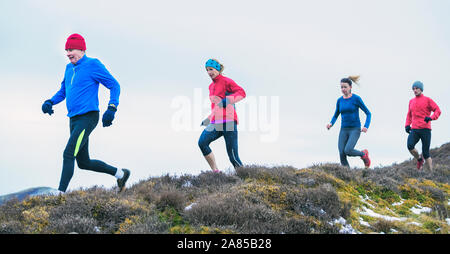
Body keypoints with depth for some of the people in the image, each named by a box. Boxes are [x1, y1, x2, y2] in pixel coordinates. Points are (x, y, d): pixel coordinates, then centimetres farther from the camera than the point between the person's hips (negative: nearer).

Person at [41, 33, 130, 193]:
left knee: (68, 154, -18)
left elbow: (114, 86, -6)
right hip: (74, 120, 9)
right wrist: (49, 102, 5)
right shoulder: (69, 68, 16)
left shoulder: (93, 65, -7)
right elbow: (63, 91, 25)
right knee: (83, 163, 12)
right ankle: (120, 174, 27)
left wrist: (111, 109, -19)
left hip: (87, 118, -9)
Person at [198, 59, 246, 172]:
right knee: (202, 142, -20)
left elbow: (242, 92, -13)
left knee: (233, 157, -10)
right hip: (215, 122, 7)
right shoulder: (211, 86, 22)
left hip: (228, 121, -7)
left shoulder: (226, 81, 0)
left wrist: (227, 100, -26)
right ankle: (215, 171, -18)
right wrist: (207, 120, 26)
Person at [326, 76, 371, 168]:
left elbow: (368, 113, -4)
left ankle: (363, 154, 7)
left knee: (348, 151, -24)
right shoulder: (340, 100, 7)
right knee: (342, 155, -11)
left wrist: (366, 126, -21)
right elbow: (335, 116, 17)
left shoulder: (356, 98, -7)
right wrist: (331, 124, -6)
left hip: (355, 130, -4)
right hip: (344, 130, 4)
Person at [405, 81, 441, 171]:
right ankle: (419, 159, 5)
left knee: (426, 153, -5)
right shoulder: (411, 101, 16)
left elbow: (438, 110, -3)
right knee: (410, 146, -22)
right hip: (414, 130, 4)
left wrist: (431, 118, -21)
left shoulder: (427, 100, 2)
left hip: (425, 129, -4)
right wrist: (407, 125, 11)